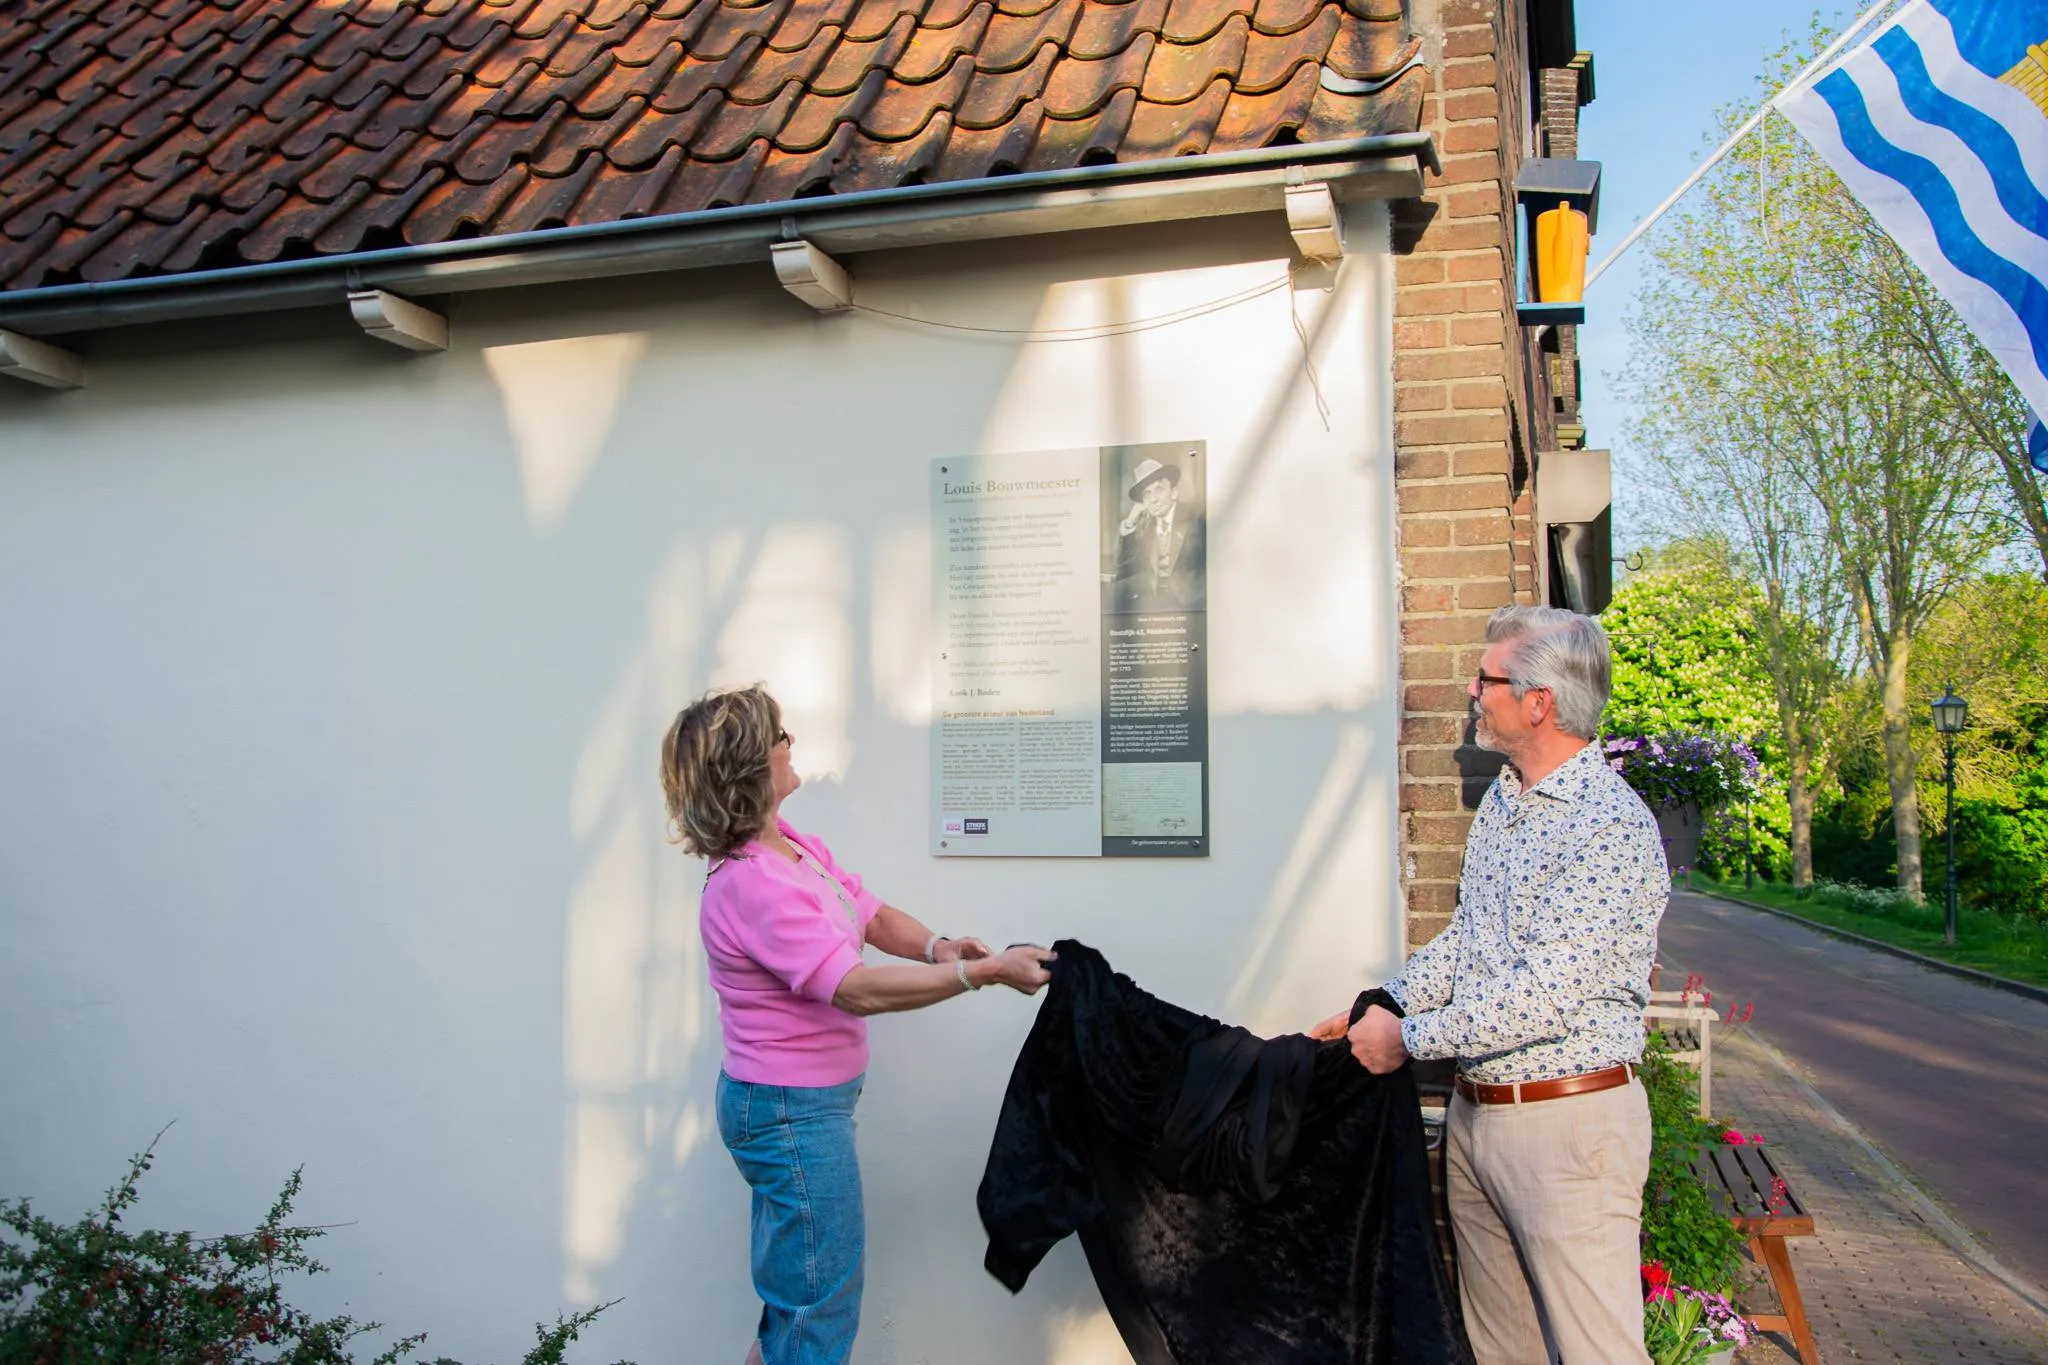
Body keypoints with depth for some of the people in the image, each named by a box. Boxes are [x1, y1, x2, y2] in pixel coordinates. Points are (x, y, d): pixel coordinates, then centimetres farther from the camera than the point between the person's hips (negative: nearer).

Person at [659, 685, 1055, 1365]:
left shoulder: (795, 846, 4)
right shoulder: (751, 885, -26)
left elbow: (873, 915, 6)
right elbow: (859, 990, -31)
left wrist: (935, 946, -15)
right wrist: (984, 973, -30)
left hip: (807, 1100, 10)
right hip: (791, 1111, -10)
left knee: (795, 1297, 23)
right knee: (821, 1309, 3)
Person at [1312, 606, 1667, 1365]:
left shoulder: (1613, 825, -18)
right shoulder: (1501, 800, 11)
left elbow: (1546, 994, -23)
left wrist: (1409, 1037, -14)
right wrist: (1379, 1008, 8)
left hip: (1567, 1123, -8)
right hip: (1474, 1111, 8)